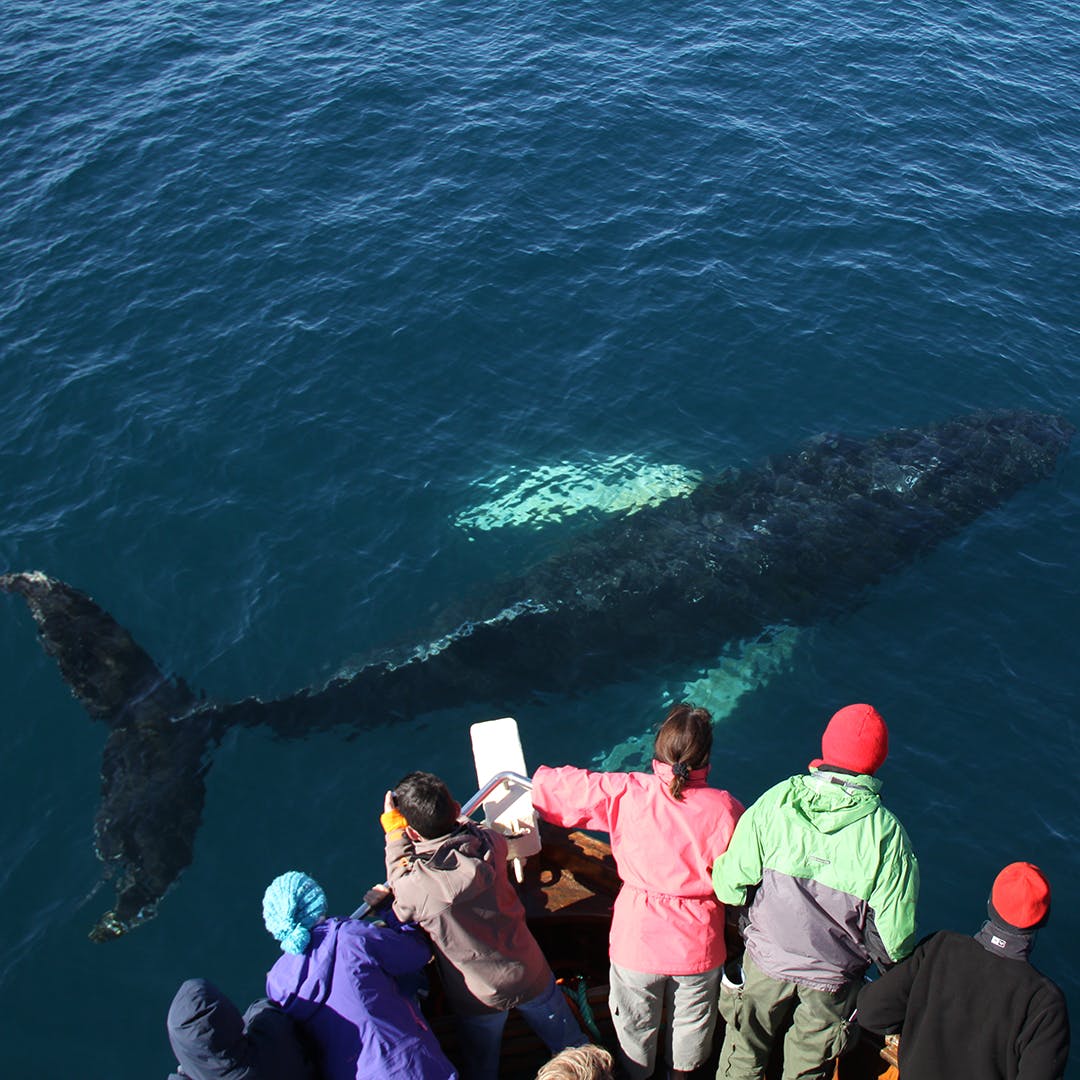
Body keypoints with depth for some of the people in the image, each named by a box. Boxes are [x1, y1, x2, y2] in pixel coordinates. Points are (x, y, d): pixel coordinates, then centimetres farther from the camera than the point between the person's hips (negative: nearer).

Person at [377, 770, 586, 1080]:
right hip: (531, 978, 2)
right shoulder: (490, 844, -23)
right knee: (573, 1051, 25)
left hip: (479, 1001, -2)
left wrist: (394, 828, 1)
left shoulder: (414, 887, -31)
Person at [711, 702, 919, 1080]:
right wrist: (891, 963, 5)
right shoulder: (886, 832, -21)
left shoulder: (775, 801, -19)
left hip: (766, 962, 1)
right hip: (834, 978, 0)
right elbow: (895, 930, -17)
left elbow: (729, 885, -15)